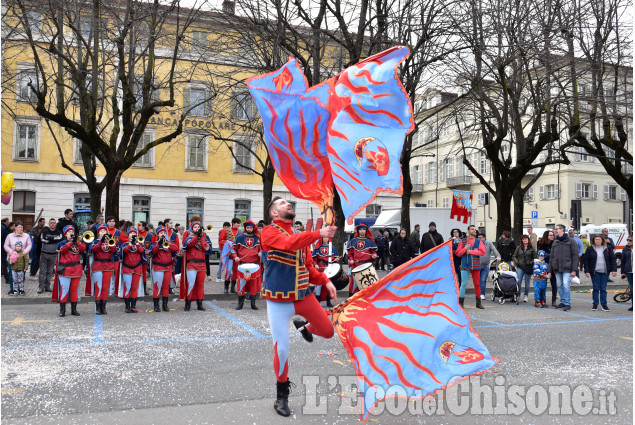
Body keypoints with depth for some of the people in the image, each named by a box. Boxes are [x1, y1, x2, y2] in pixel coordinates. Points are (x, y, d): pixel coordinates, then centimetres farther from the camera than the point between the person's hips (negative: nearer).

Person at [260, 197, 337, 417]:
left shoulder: (301, 235, 10)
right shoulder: (269, 232, -11)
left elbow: (308, 267, 14)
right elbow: (289, 244, -31)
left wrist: (325, 281, -1)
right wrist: (319, 233, -39)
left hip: (304, 296, 6)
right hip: (279, 301, -5)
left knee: (328, 331, 4)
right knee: (282, 350, -4)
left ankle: (304, 326, 39)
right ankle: (282, 394, 20)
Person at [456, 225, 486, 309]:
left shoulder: (479, 242, 9)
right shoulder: (463, 241, 9)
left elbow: (483, 252, -5)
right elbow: (458, 253, 6)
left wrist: (471, 251, -10)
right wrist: (465, 249, -11)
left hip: (475, 266, 1)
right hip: (465, 265, -1)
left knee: (477, 284, 5)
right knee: (464, 283, -6)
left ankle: (478, 303, 16)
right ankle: (460, 302, 1)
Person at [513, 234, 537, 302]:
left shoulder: (531, 248, 2)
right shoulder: (519, 248, 7)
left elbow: (535, 258, 4)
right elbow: (514, 256, 12)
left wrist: (531, 263, -9)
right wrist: (517, 262, -2)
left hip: (528, 268, -1)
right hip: (520, 267, 1)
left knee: (527, 283, 6)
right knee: (518, 282, -6)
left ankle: (526, 296, 17)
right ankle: (518, 295, 4)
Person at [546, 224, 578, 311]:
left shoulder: (571, 242, 1)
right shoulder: (555, 243, 16)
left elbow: (575, 256, -3)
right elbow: (551, 257, 16)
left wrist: (574, 270, -11)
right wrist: (549, 271, 11)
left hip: (566, 268, -5)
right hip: (557, 268, 5)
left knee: (566, 285, -12)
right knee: (560, 285, 7)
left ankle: (567, 304, -5)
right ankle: (563, 302, 18)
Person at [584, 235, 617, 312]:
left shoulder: (608, 248, 4)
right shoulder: (590, 249, 1)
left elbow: (613, 259, 5)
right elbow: (586, 260, 1)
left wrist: (614, 270, -4)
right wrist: (587, 271, -6)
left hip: (605, 272, 1)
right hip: (595, 272, -1)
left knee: (603, 288, 4)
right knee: (596, 288, 2)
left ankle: (604, 304, 12)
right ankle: (595, 304, 10)